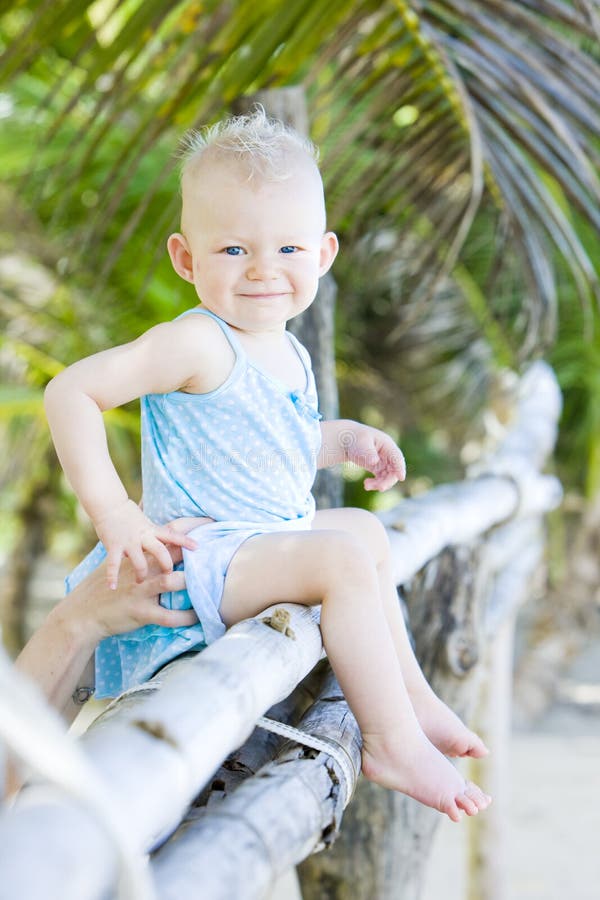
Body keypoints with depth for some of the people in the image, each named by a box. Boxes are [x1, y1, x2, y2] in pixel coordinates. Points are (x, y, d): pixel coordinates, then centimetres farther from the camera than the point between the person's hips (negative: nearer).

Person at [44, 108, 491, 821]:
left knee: (365, 529, 27)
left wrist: (342, 440, 14)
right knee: (342, 559, -27)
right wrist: (110, 511, -30)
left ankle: (410, 694, 36)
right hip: (203, 556, -10)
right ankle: (393, 743, -18)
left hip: (268, 539, 10)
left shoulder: (289, 354, 10)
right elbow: (71, 391, -24)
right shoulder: (198, 344, -20)